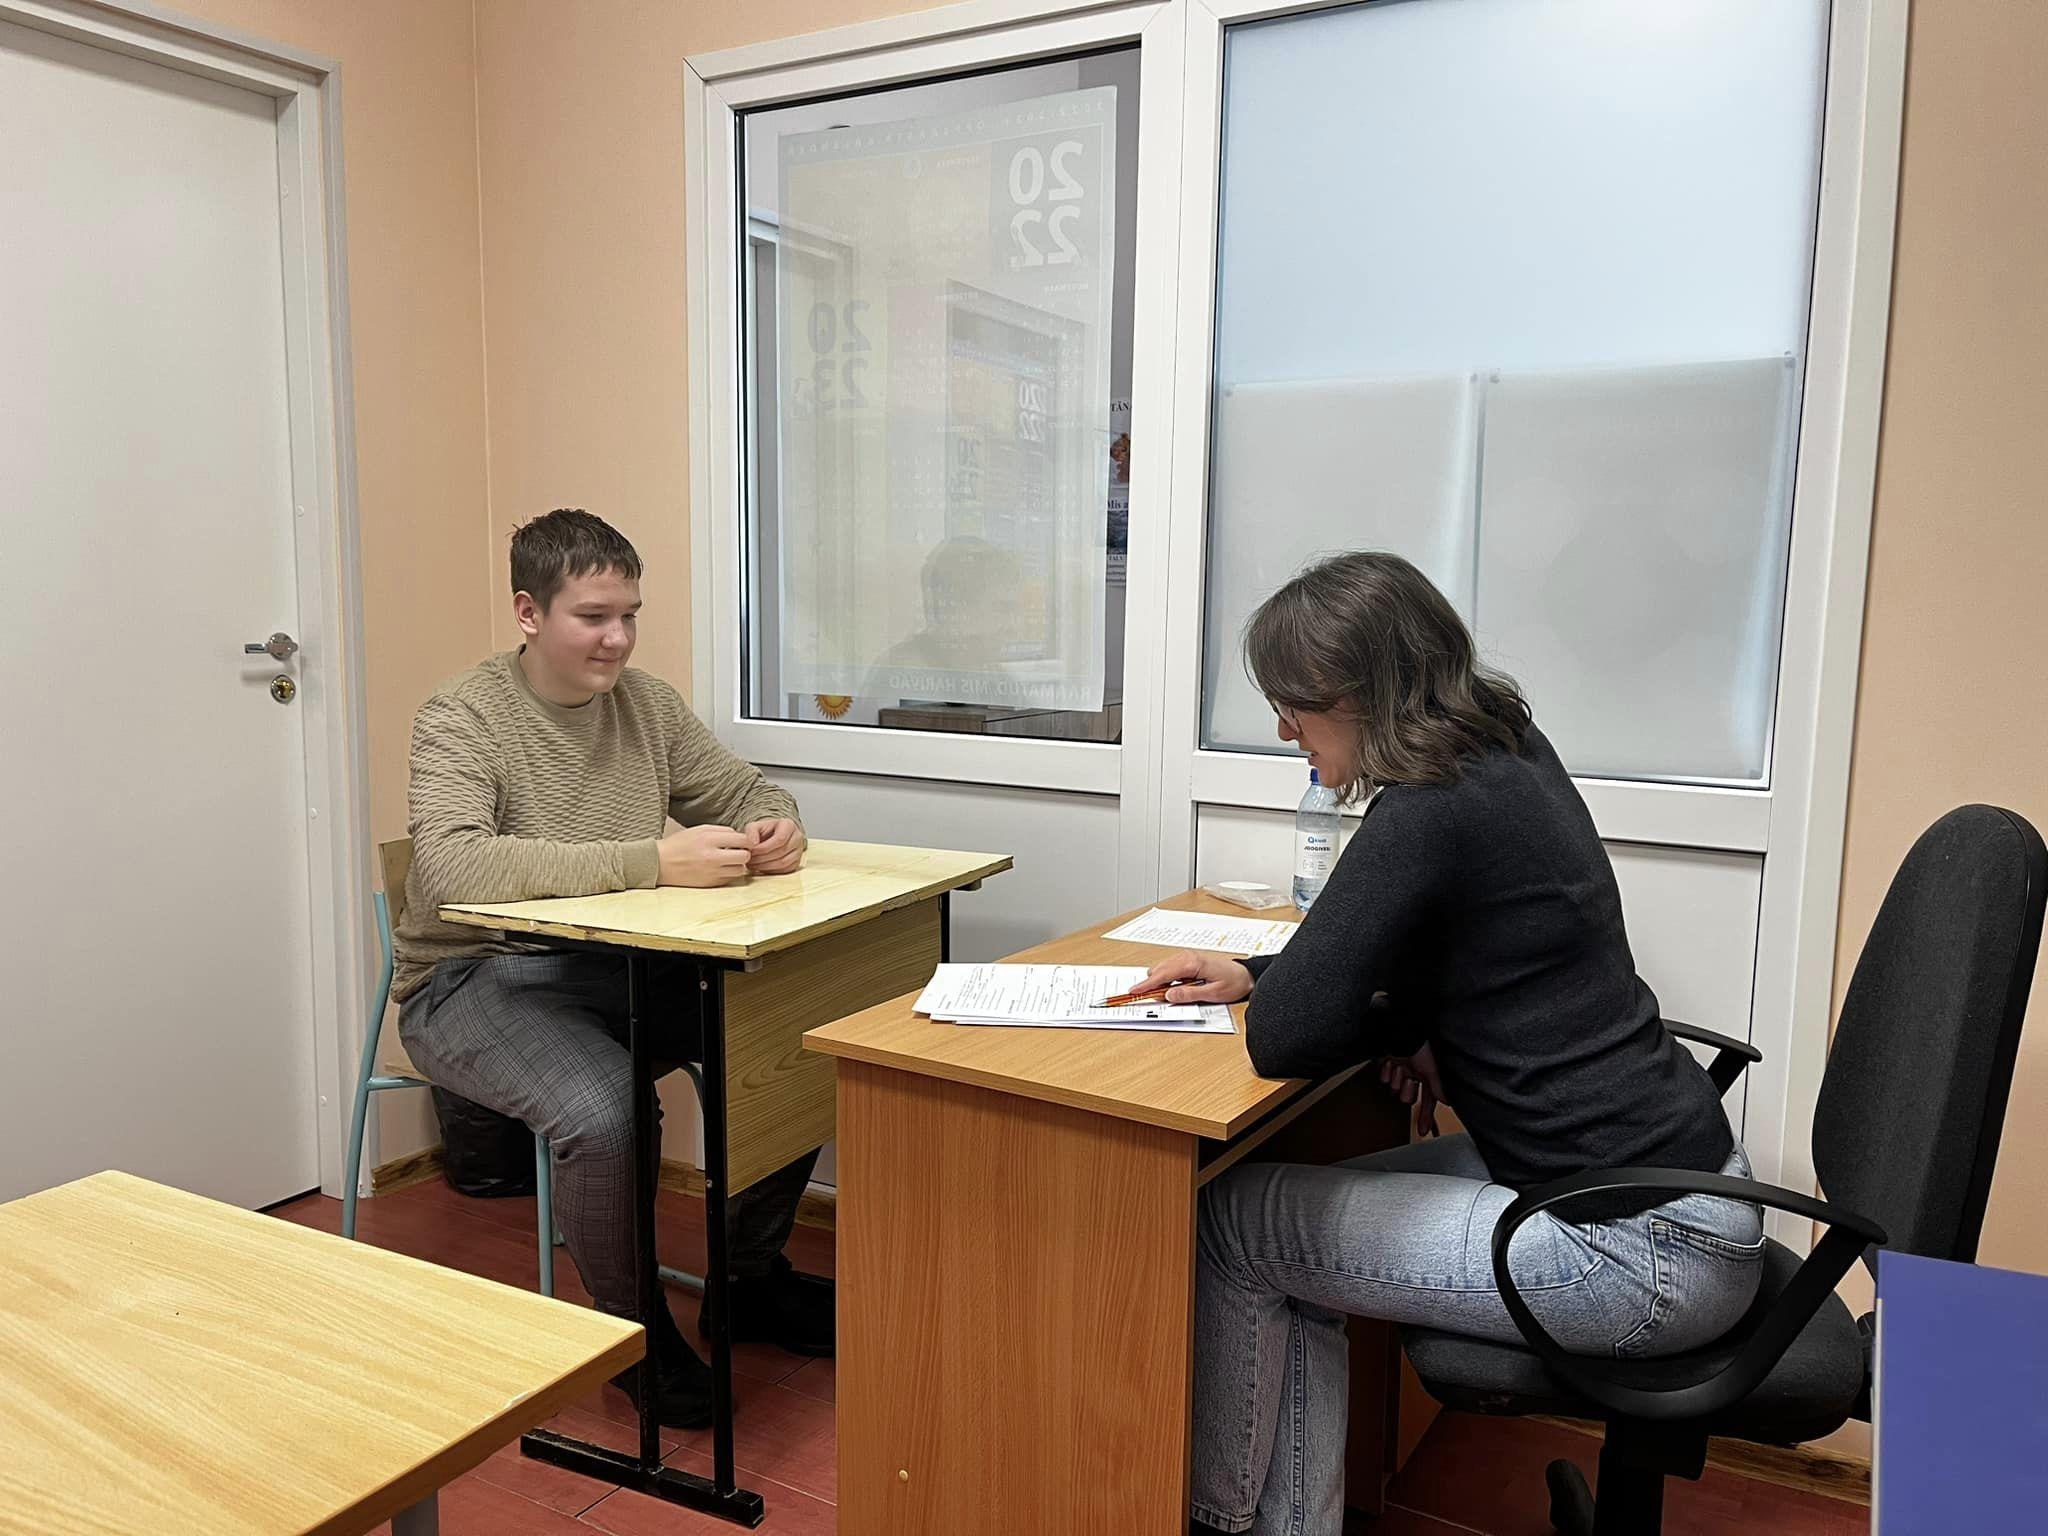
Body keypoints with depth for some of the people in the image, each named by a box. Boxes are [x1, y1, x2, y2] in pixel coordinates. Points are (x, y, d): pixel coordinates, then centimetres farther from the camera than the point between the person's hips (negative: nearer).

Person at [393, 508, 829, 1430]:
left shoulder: (647, 704, 5)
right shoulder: (462, 719, -14)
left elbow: (744, 793, 15)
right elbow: (454, 866, -31)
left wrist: (775, 829, -12)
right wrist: (655, 860, -37)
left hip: (610, 969, 6)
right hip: (474, 980, -6)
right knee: (605, 1109, -33)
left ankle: (750, 1280, 11)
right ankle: (635, 1329, -3)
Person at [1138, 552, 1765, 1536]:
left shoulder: (1430, 815, -23)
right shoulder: (1508, 751, 5)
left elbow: (1283, 1041, -21)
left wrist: (1401, 1023, -1)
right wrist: (1256, 973, 7)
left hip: (1639, 1247, -9)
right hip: (1667, 1171, 9)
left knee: (1229, 1224, -2)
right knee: (1295, 1213, 13)